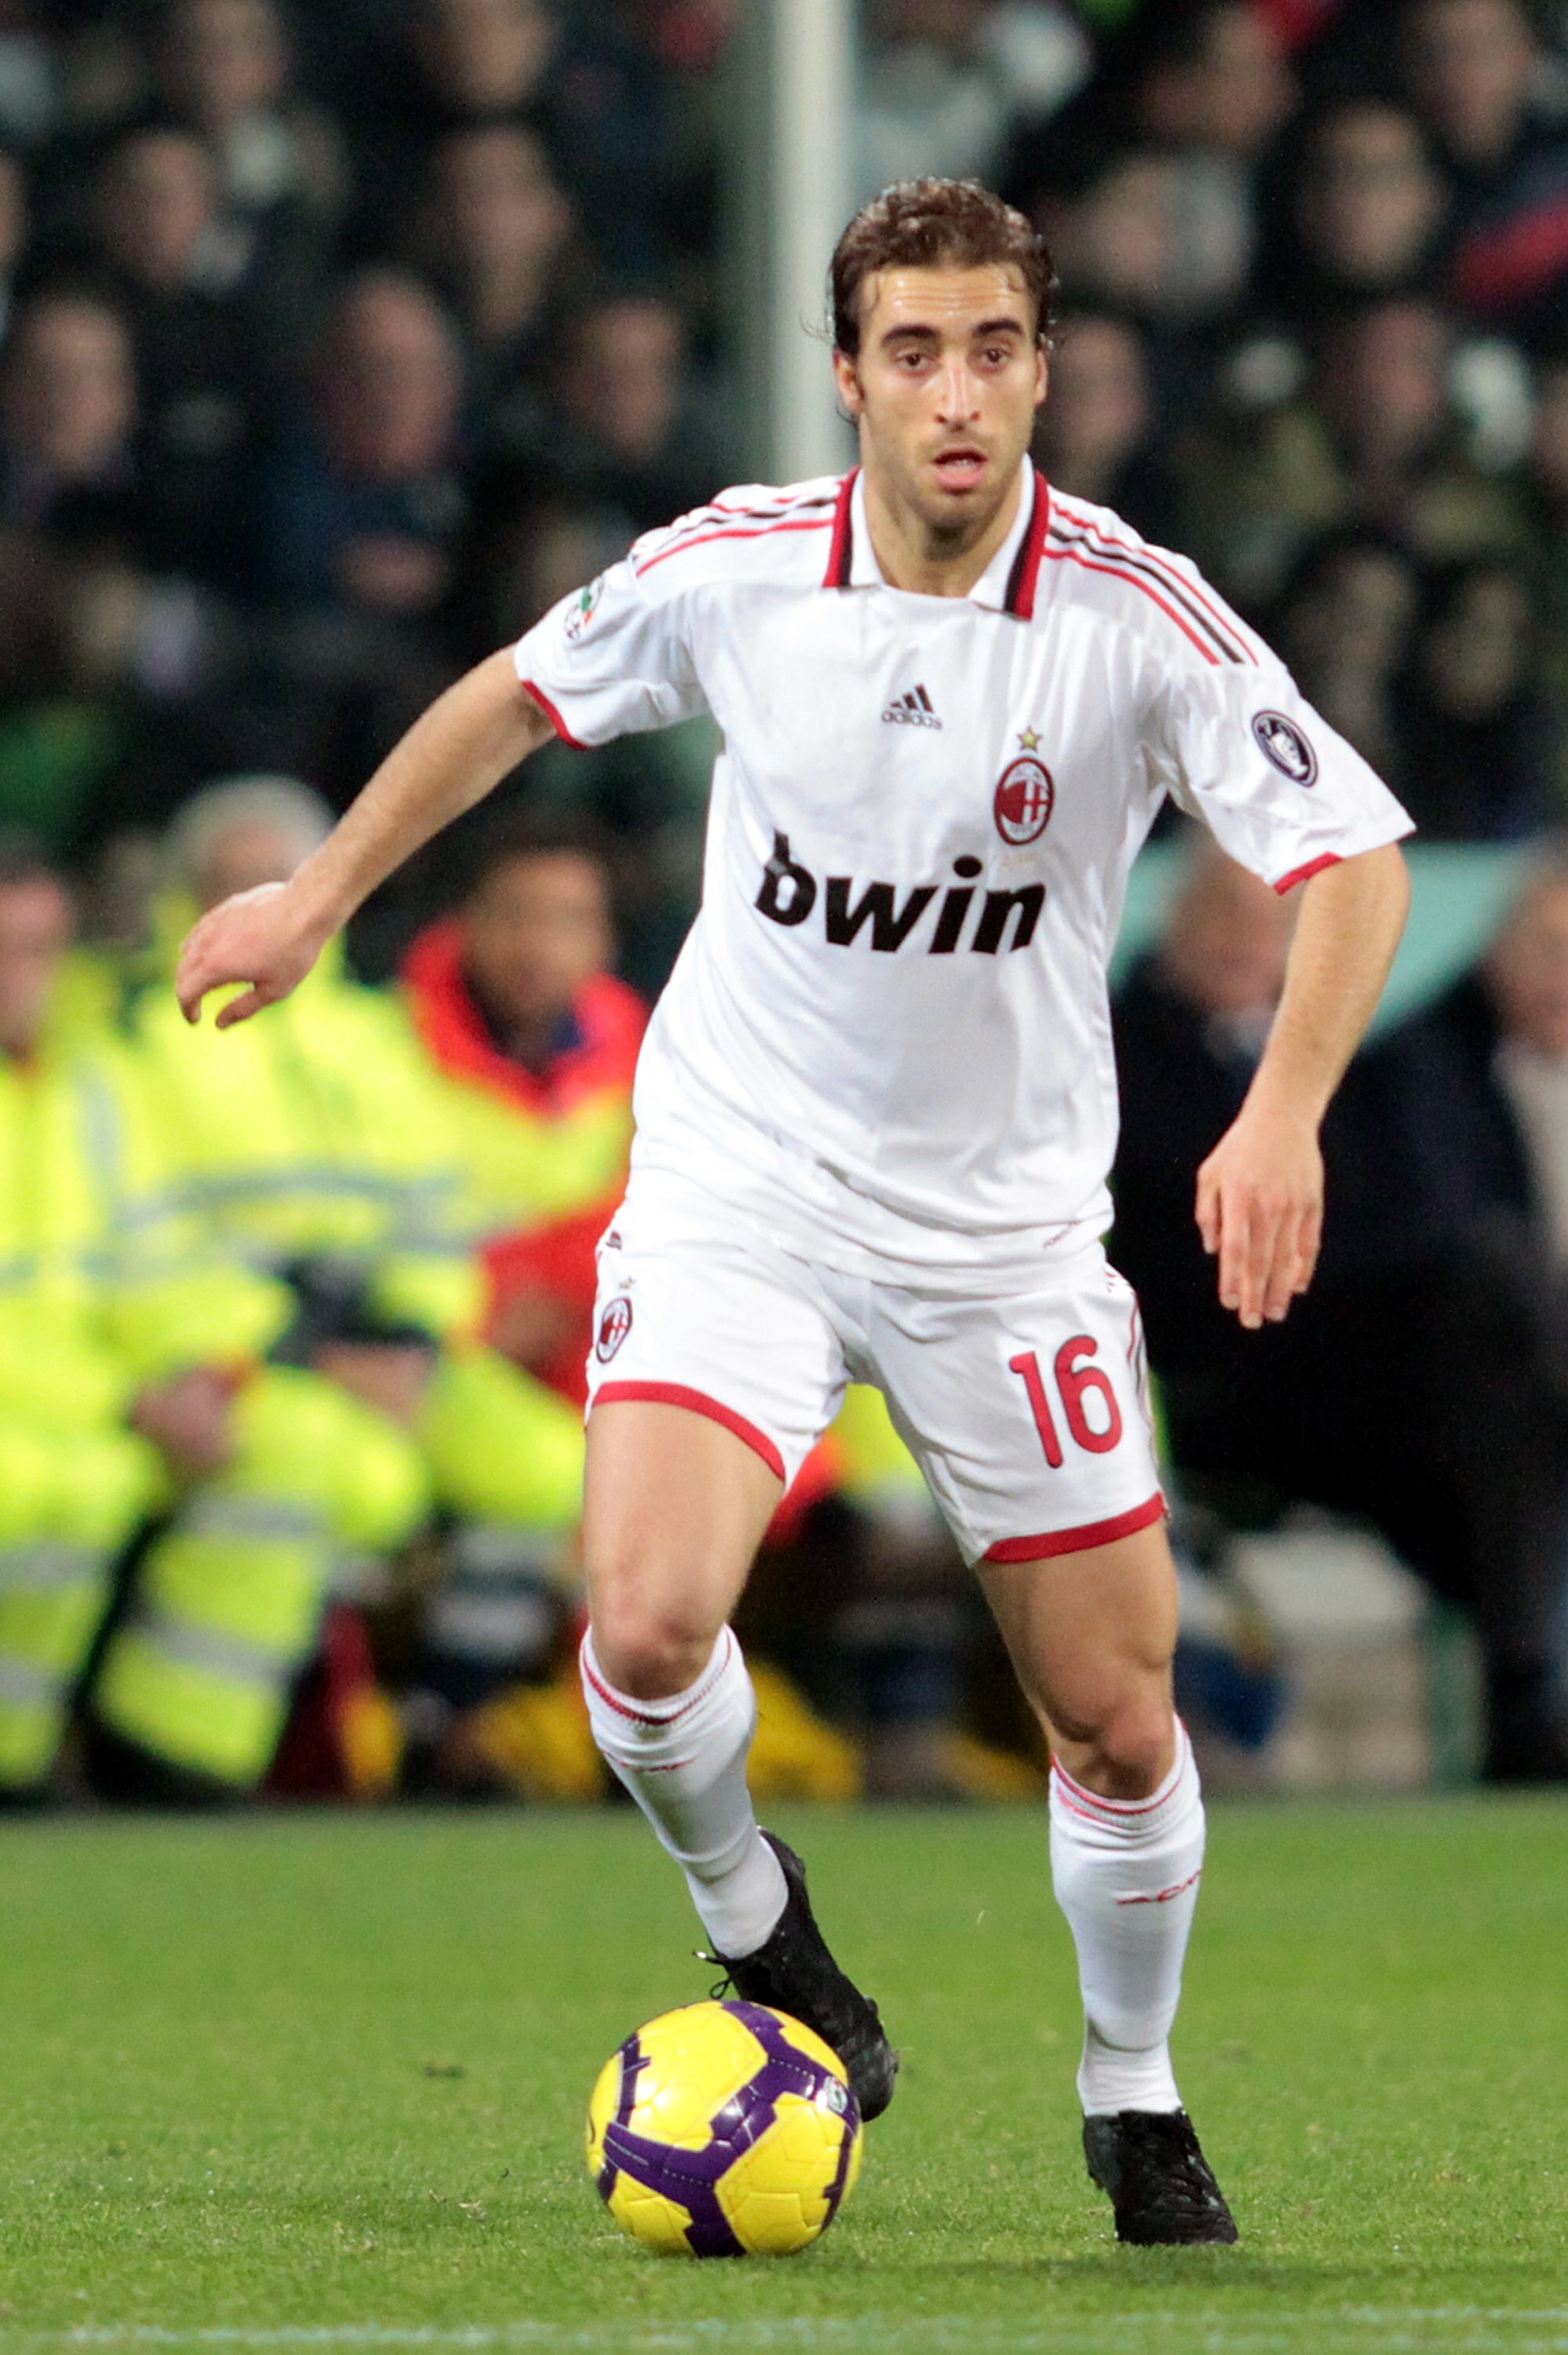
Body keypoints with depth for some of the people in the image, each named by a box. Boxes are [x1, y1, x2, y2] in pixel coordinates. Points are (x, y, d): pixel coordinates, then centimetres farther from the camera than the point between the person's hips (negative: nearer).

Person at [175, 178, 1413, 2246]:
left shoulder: (1134, 614, -16)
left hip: (1005, 1224, 0)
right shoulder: (736, 569, -9)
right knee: (647, 1624, -22)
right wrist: (322, 892, 16)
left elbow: (1354, 854, -18)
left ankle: (1134, 2096, 29)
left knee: (1119, 1722, 2)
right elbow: (523, 691, 11)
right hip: (738, 1184, 0)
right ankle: (754, 1927, 9)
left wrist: (1284, 1114, -34)